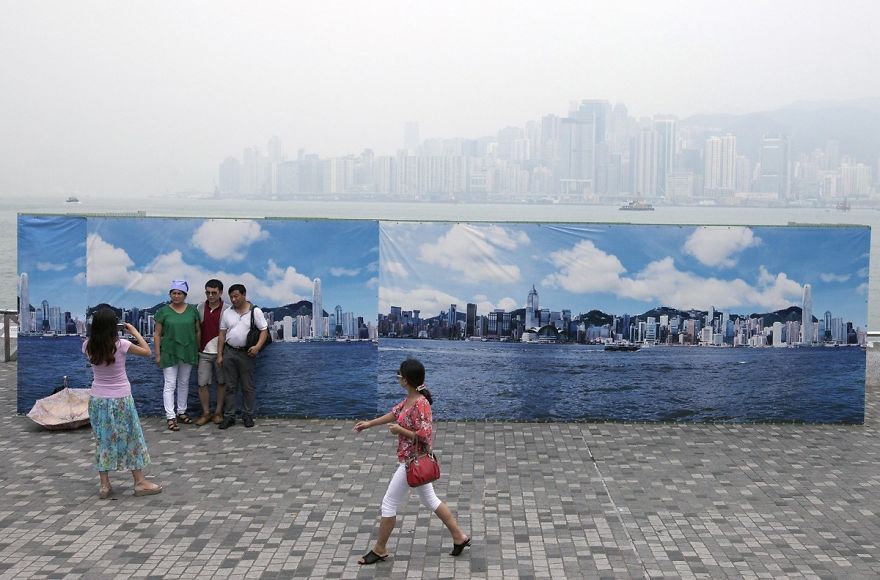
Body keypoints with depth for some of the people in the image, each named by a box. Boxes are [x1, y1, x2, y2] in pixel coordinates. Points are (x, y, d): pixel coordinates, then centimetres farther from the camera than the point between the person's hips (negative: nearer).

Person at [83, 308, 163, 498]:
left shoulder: (88, 346, -7)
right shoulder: (120, 344, -19)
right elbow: (147, 351, -7)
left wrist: (99, 331, 10)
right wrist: (135, 332, 1)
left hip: (98, 399, 4)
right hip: (121, 400, -4)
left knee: (103, 440, 13)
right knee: (132, 439, 9)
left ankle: (104, 485, 15)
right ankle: (140, 482, 15)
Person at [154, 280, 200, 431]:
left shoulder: (192, 310, 3)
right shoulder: (163, 311, -3)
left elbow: (197, 331, 9)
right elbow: (157, 334, -1)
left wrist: (198, 350, 7)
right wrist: (158, 354, -5)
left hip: (187, 352, 3)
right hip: (169, 353, -3)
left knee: (184, 383, 13)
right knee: (170, 385, -3)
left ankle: (181, 412, 25)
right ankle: (170, 417, -3)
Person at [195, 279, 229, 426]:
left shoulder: (226, 309, -6)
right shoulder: (200, 307, 3)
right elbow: (197, 329, 11)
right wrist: (197, 348, 6)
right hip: (204, 353, 2)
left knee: (221, 382, 8)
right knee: (202, 383, 0)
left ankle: (218, 412, 19)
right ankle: (206, 413, 11)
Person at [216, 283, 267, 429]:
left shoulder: (255, 311, -3)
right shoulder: (227, 313, 7)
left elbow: (264, 330, -6)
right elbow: (222, 334, 9)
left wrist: (258, 346, -21)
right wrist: (219, 354, 5)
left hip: (247, 353, -3)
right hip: (229, 352, 3)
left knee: (247, 387, 4)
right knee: (230, 386, 5)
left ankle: (248, 416, 14)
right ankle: (229, 417, 9)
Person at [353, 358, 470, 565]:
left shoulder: (420, 404, -27)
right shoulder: (410, 398, 2)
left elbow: (425, 436, -28)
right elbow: (395, 413, 18)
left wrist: (400, 431, -19)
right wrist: (369, 424, 20)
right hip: (416, 461, 10)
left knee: (389, 504, 4)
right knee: (430, 500, 21)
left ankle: (380, 550, 20)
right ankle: (459, 537, 29)